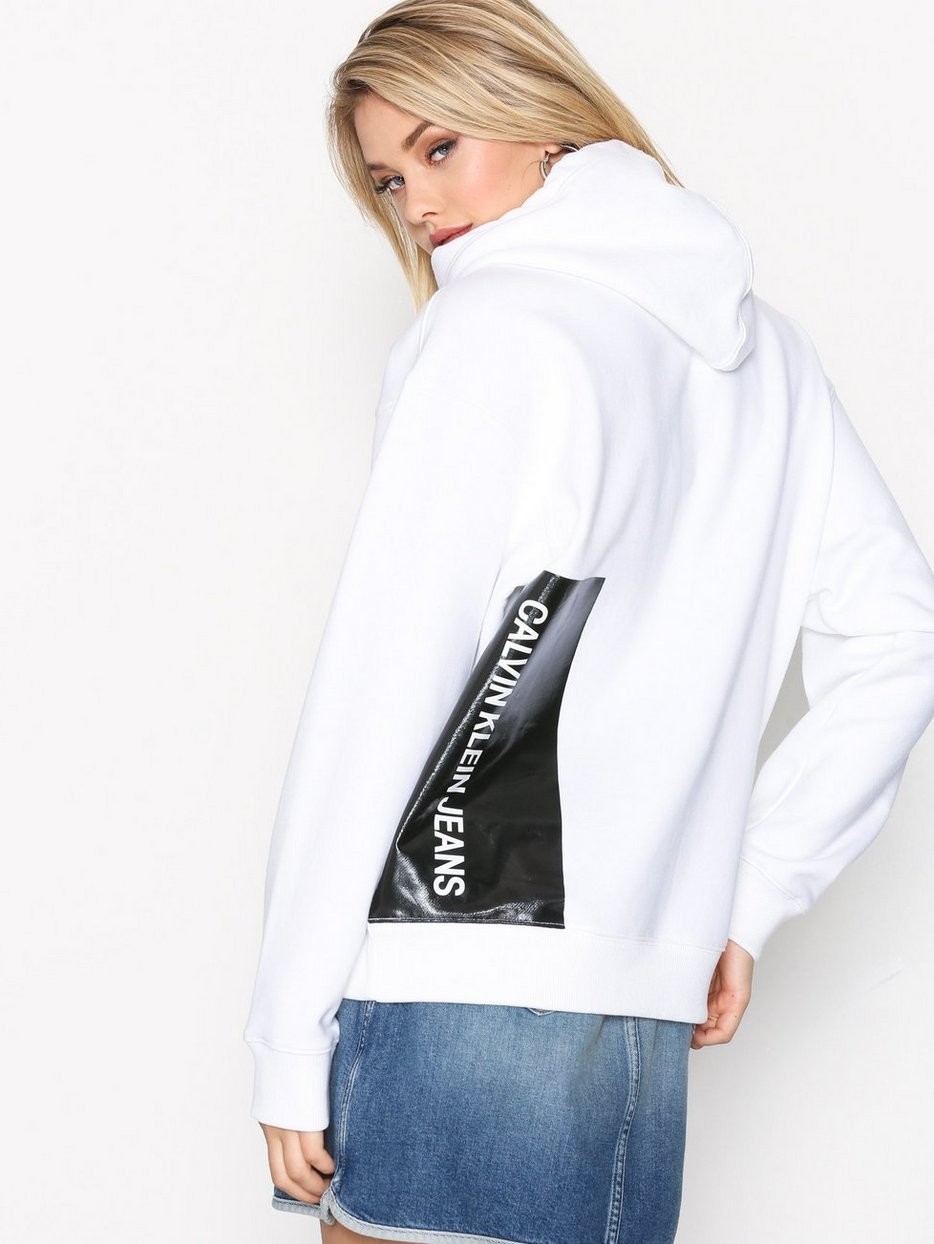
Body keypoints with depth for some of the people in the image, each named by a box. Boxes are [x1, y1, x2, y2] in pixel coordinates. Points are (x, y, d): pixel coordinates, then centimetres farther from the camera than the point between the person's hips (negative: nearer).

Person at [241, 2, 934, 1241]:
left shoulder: (499, 323, -5)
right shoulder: (767, 349, 16)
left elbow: (379, 697, -9)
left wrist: (291, 1041, -6)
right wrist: (746, 896, 18)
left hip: (455, 996, -7)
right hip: (644, 1023, 7)